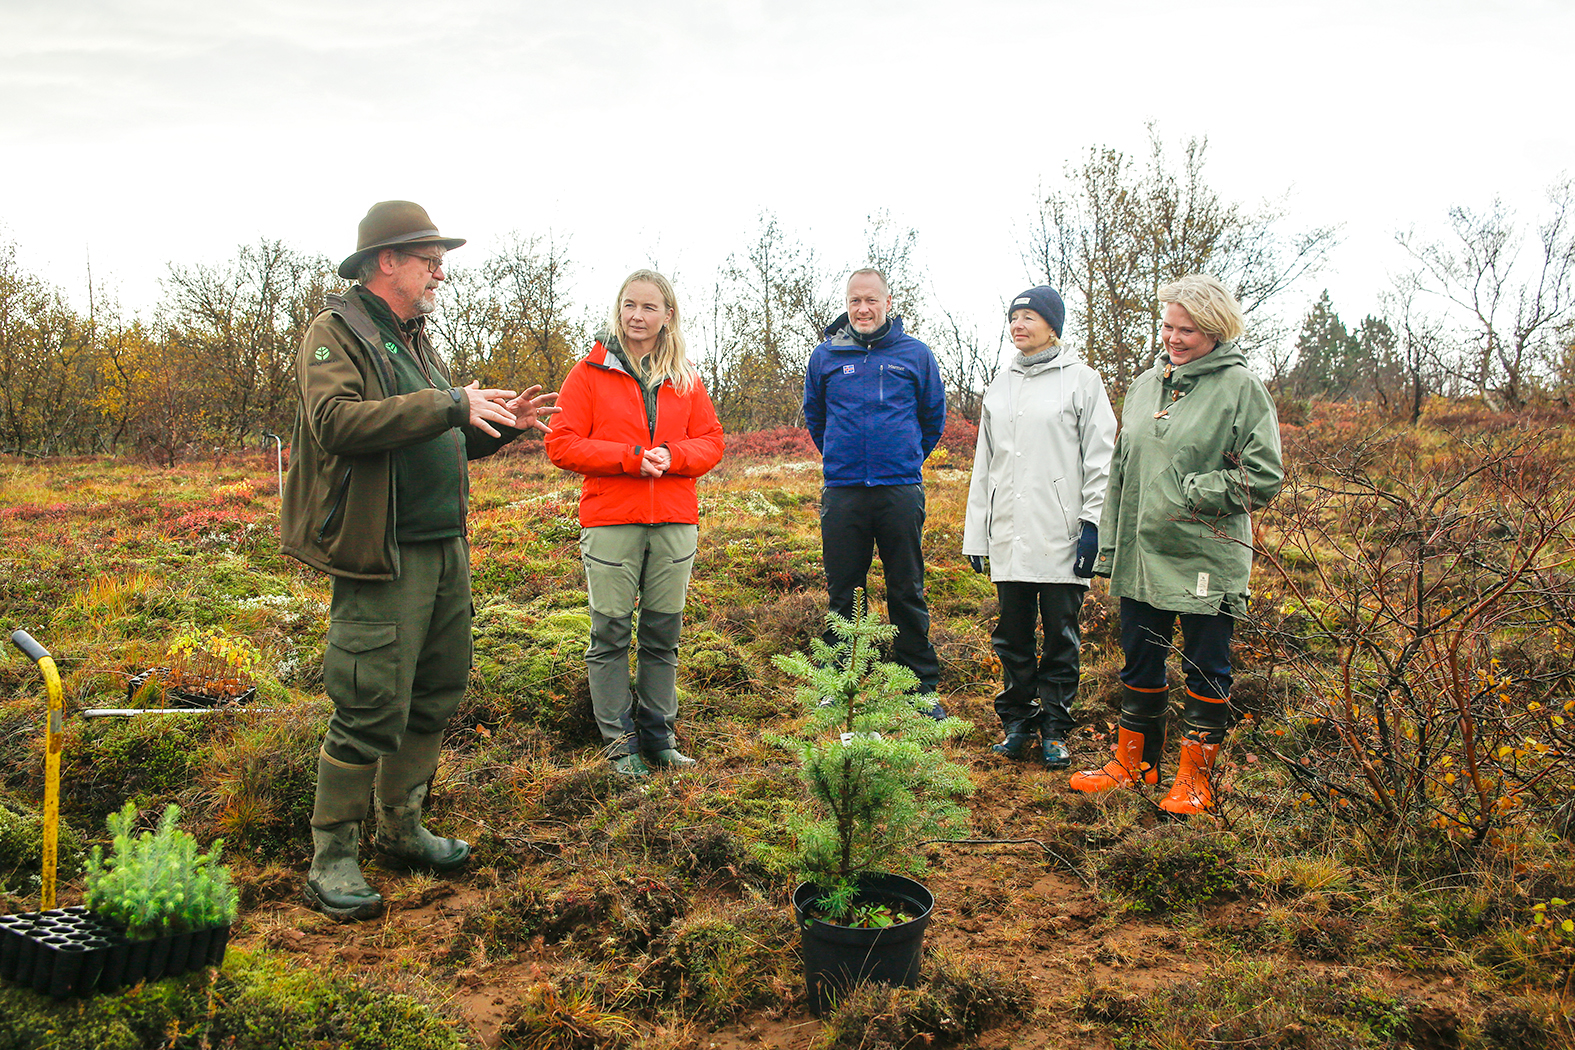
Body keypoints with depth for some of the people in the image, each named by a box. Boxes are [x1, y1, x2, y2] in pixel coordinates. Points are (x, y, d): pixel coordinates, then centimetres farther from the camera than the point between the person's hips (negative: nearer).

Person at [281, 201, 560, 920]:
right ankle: (331, 860, 6)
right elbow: (336, 420, -24)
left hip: (446, 549, 9)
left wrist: (502, 424, 7)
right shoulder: (336, 333, -6)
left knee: (435, 696, 15)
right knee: (372, 711, -7)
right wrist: (451, 405, -25)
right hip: (384, 556, -9)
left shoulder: (417, 341, 21)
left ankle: (401, 826, 31)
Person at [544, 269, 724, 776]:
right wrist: (631, 457, -13)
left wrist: (672, 457, -9)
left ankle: (658, 736, 19)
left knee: (663, 634, 8)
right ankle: (620, 741, 10)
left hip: (675, 522, 3)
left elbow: (711, 441, 12)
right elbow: (562, 444, -3)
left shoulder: (684, 379, 13)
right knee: (610, 634, -1)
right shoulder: (589, 373, 3)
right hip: (609, 522, -3)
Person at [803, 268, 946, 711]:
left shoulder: (915, 354, 3)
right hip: (842, 492, 1)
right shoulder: (826, 356, 6)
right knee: (841, 594, 7)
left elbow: (933, 417, 15)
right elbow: (814, 415, 22)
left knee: (907, 595, 4)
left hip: (901, 490, -1)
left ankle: (922, 686, 13)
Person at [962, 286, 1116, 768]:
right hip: (1009, 532, 5)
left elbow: (1101, 458, -3)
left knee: (1061, 633, 2)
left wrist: (1093, 523, -11)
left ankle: (1055, 728, 13)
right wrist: (975, 531, 14)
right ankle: (1016, 723, 20)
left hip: (1060, 534, -4)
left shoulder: (1081, 380, 0)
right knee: (1012, 632, 8)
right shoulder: (1001, 384, 15)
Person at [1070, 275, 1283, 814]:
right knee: (1139, 663, 15)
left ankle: (1195, 775, 19)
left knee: (1206, 670, 6)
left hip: (1208, 558, -5)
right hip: (1141, 552, 6)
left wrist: (1190, 493, -14)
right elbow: (1121, 469, 17)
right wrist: (1110, 541, 14)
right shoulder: (1146, 384, 12)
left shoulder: (1241, 388, -6)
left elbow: (1263, 478, -10)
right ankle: (1134, 760, 30)